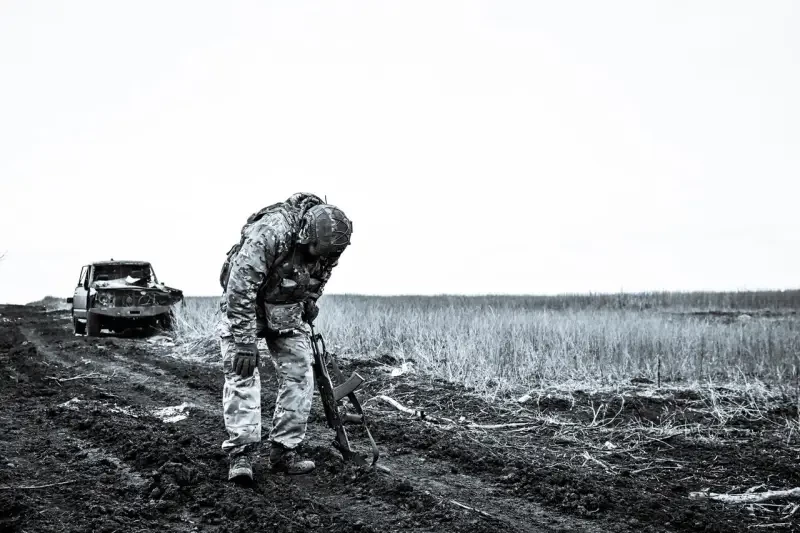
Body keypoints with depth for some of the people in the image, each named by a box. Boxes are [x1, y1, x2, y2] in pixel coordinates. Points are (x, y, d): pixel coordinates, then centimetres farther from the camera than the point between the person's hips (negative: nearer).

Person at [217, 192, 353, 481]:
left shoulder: (326, 245, -14)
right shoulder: (270, 232, -34)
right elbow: (240, 287, -33)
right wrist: (244, 343, -33)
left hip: (287, 310, 5)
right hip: (244, 306, -5)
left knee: (299, 376, -3)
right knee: (241, 372, -17)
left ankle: (283, 452, 3)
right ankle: (242, 453, -16)